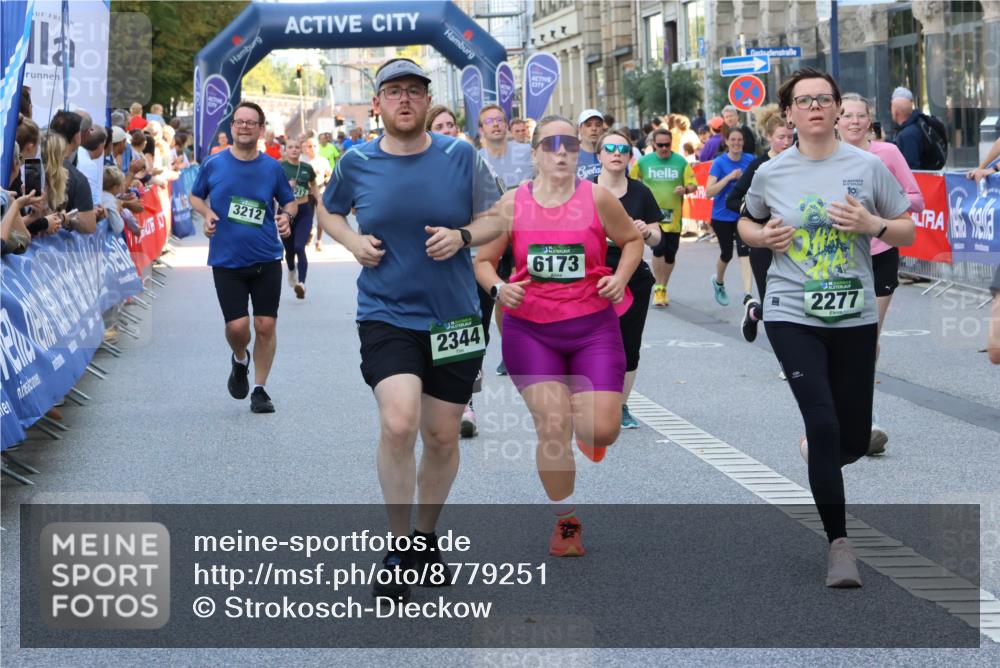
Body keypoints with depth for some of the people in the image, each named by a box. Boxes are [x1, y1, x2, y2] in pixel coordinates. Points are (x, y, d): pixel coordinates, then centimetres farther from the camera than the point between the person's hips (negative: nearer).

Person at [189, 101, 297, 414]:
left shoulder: (272, 168, 1)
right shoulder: (214, 164, -1)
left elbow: (289, 202, 14)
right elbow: (195, 196, 14)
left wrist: (286, 215, -9)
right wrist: (207, 212, -7)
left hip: (266, 259, 1)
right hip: (227, 260, -1)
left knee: (265, 325, 0)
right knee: (237, 326, -9)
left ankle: (260, 389, 16)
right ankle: (240, 361, 27)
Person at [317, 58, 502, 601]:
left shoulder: (460, 157, -2)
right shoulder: (356, 163, -1)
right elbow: (329, 210, 18)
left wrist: (462, 237, -15)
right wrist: (352, 241, -3)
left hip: (453, 316, 2)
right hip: (386, 314, -1)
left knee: (442, 437, 9)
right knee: (398, 423, -22)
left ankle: (426, 536, 34)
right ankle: (398, 548, -5)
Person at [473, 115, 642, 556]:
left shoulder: (597, 198, -3)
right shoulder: (513, 203, -1)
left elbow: (632, 240, 12)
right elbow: (483, 261, 8)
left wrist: (620, 278, -5)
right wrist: (498, 288, -12)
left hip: (593, 327, 0)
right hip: (530, 329, 0)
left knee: (603, 431, -8)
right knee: (553, 427, -11)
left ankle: (587, 423, 34)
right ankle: (565, 522, 10)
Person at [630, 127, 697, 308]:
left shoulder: (681, 162, 0)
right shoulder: (643, 161, 0)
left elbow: (693, 185, 1)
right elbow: (632, 181, 16)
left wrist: (685, 189, -19)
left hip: (673, 215, 2)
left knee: (670, 254, 9)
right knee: (659, 248, -18)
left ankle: (663, 289, 28)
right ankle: (658, 289, -5)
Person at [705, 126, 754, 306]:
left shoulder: (750, 160, -2)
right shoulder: (719, 162, -9)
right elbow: (709, 192, -17)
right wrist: (729, 177, -24)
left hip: (743, 214, 1)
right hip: (722, 215, -1)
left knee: (745, 249, -17)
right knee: (727, 253, 12)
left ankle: (748, 293, -24)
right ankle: (718, 281, 44)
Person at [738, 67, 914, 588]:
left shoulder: (868, 167, -2)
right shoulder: (770, 174, 0)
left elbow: (908, 233, 4)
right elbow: (746, 222, 18)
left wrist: (873, 224, -17)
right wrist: (763, 236, -4)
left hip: (854, 317, 1)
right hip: (792, 316, -1)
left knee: (852, 441, 9)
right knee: (823, 423, -14)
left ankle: (816, 453, 47)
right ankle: (839, 544, -5)